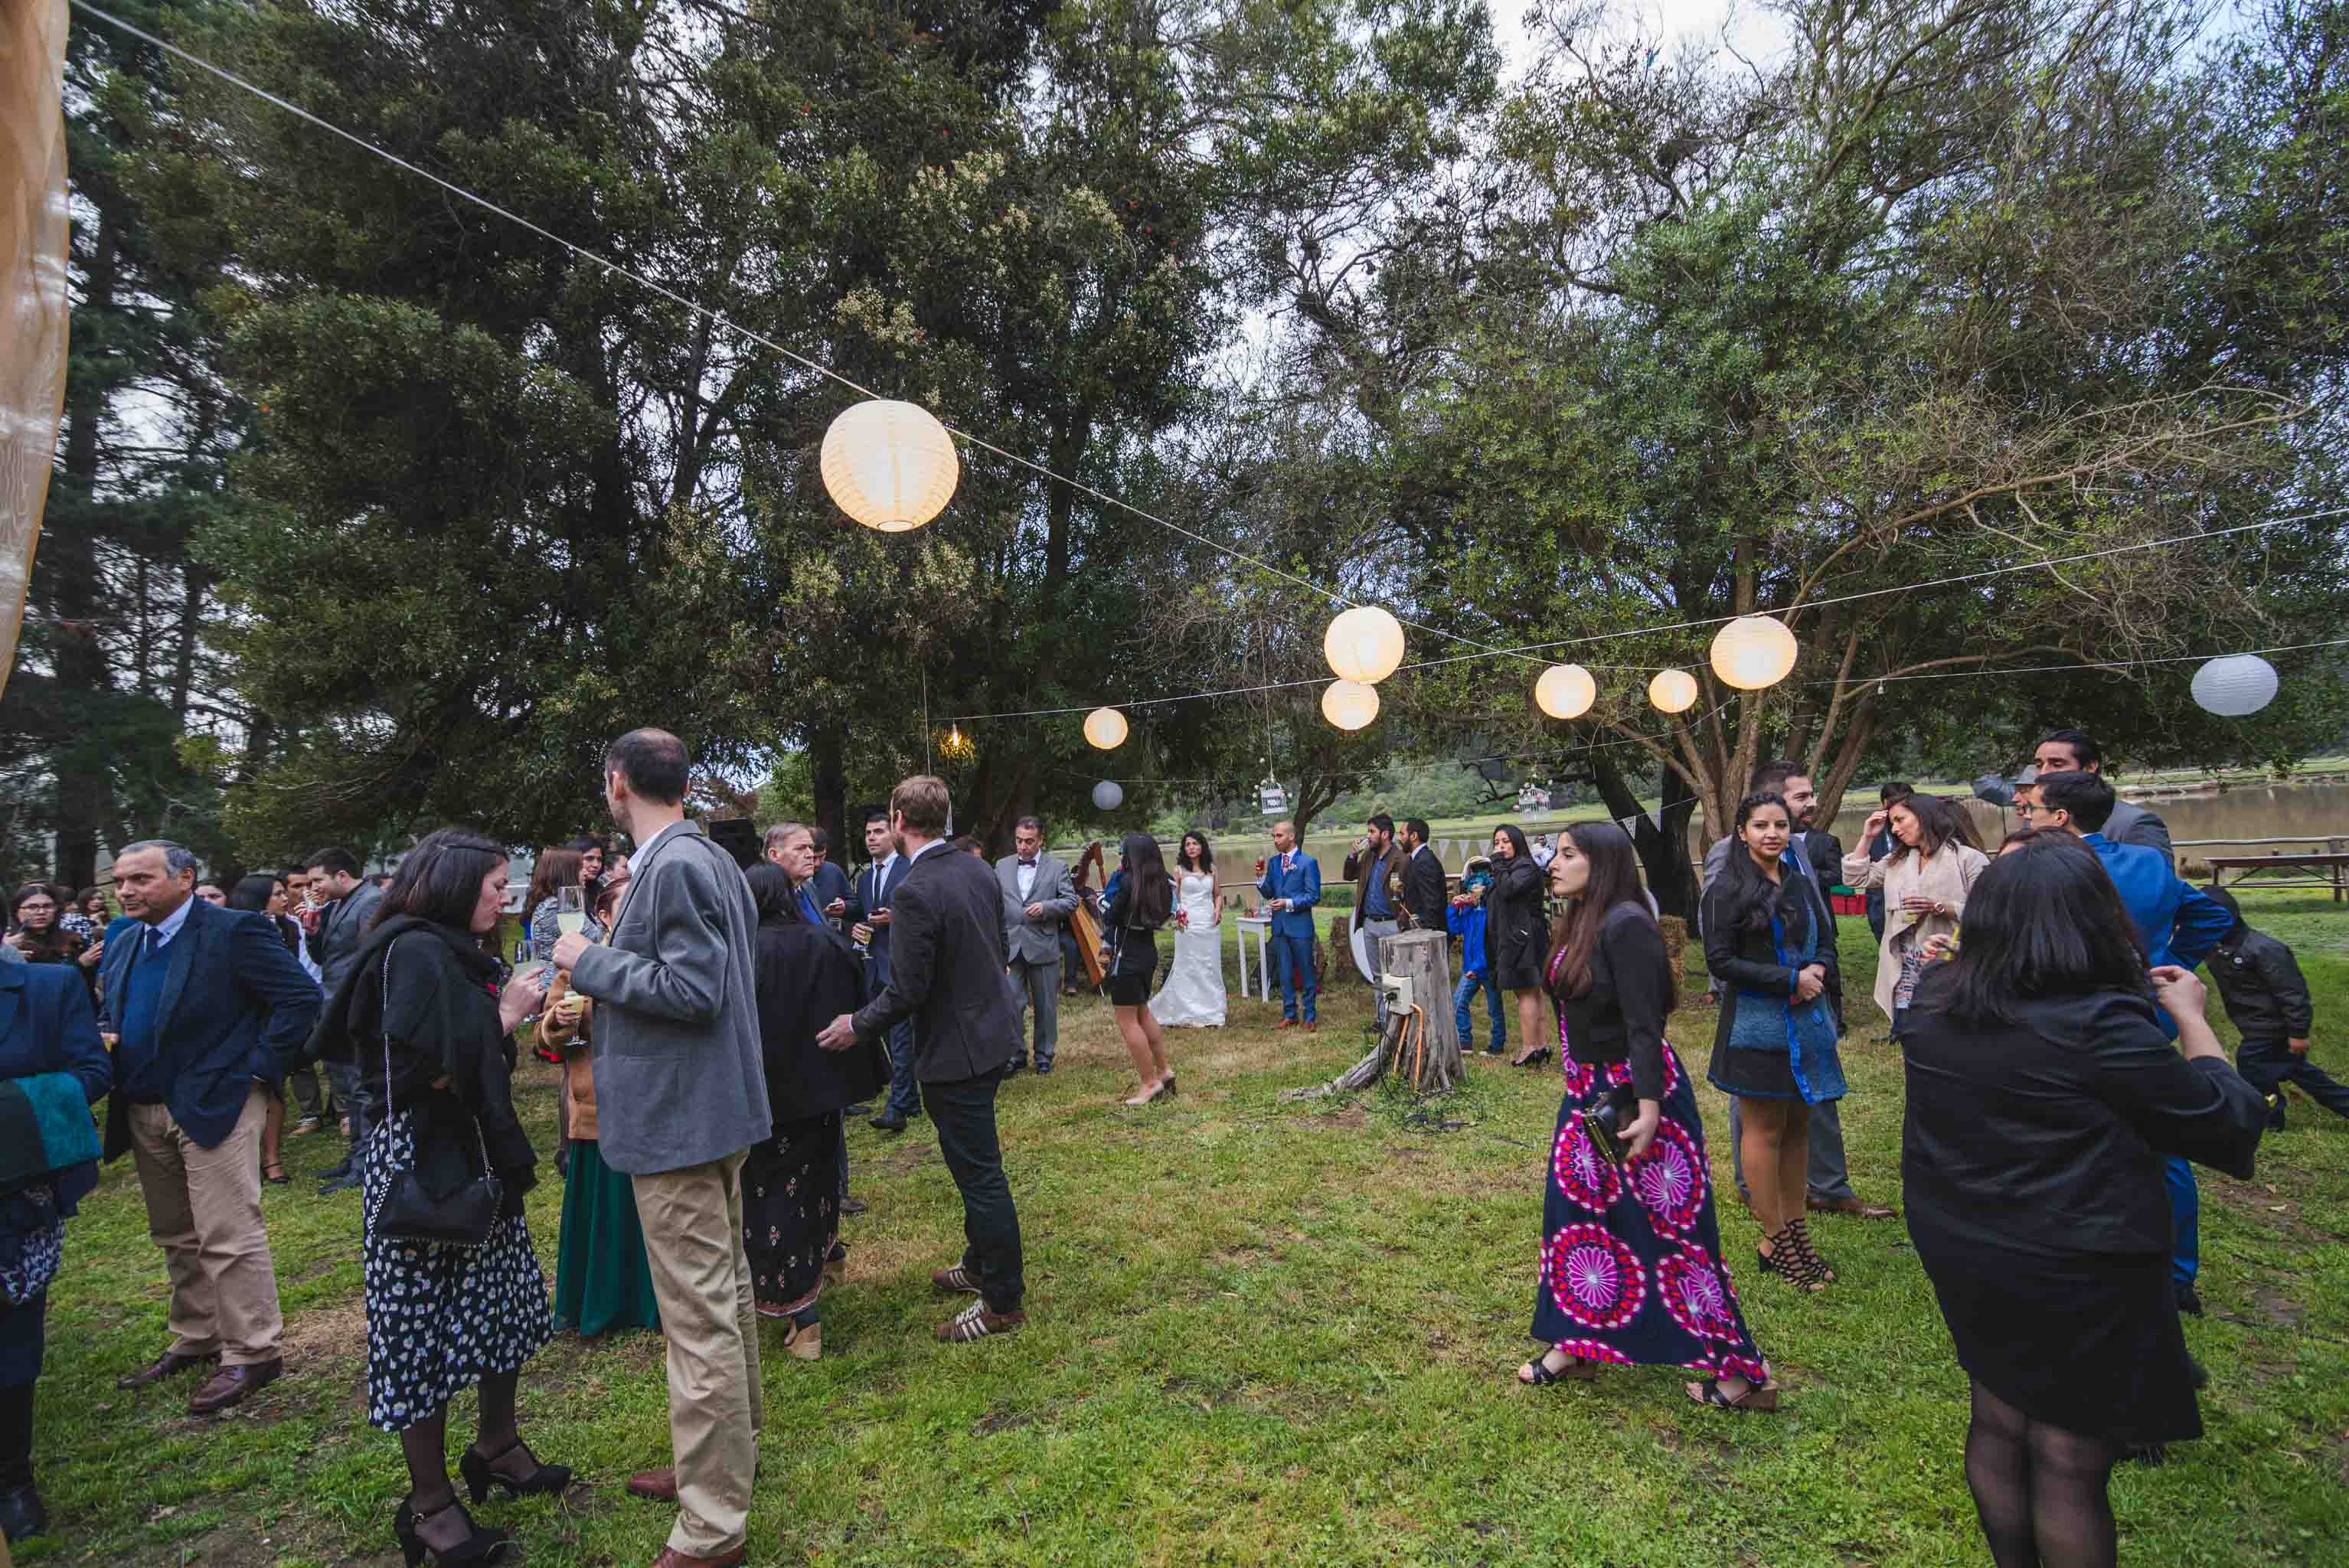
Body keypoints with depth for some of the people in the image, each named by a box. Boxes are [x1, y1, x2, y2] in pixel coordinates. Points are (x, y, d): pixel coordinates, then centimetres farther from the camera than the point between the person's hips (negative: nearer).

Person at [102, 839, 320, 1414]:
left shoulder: (234, 931, -14)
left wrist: (255, 1070, -16)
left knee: (229, 1237, -4)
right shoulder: (122, 940, 11)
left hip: (214, 1105, -8)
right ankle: (196, 1340, 34)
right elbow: (115, 1014, 22)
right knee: (176, 1238, 19)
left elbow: (300, 998, -17)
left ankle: (251, 1352, 7)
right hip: (144, 1112, 8)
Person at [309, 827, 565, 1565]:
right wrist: (504, 1017, -14)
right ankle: (430, 1506, 17)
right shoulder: (415, 952, -16)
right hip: (421, 1162, -9)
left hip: (477, 1156, 9)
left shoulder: (457, 952, 12)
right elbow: (428, 1068, -24)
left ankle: (498, 1448, 34)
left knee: (505, 1303, 17)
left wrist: (511, 1015, 7)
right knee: (425, 1326, 3)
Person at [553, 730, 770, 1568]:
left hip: (677, 1118, -10)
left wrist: (592, 962, -14)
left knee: (698, 1317, -1)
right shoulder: (709, 858, 11)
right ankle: (725, 1458, 37)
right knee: (724, 1293, 20)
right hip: (715, 1106, 10)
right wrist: (609, 969, 18)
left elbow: (693, 990, -23)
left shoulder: (672, 867, -19)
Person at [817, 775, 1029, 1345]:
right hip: (993, 1030, 9)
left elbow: (907, 989, -21)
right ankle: (981, 1265, 41)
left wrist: (857, 1026, -5)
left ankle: (1003, 1302, 18)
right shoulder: (978, 870, 2)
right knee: (978, 1165, 24)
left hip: (957, 1050, -9)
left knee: (979, 1173, 4)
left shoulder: (915, 892, -23)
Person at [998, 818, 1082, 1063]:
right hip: (1011, 947, 1)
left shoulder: (1057, 867, 1)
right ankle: (1017, 1054, 15)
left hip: (1043, 948, -1)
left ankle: (1044, 1056, 23)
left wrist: (1045, 907, -17)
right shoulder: (1002, 866, 8)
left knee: (1045, 1006, 8)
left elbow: (1071, 901, -1)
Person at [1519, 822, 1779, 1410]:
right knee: (1574, 1211, 15)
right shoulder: (1576, 923, 7)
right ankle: (1574, 1346, 30)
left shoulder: (1625, 923, -19)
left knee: (1671, 1225, 0)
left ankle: (1742, 1373, 15)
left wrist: (1648, 1108, -24)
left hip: (1637, 1089, -9)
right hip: (1587, 1089, 9)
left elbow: (1643, 1023, -22)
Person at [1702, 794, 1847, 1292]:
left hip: (1807, 1018, 6)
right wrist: (1790, 979, -17)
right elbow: (1720, 960, -13)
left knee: (1798, 1126, 12)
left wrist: (1817, 971, -8)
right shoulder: (1726, 890, -10)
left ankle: (1795, 1230, 23)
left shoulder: (1801, 885, 10)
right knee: (1765, 1130, 3)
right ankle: (1775, 1241, 13)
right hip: (1757, 1022, -6)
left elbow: (1826, 945, 15)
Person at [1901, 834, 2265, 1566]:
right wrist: (2191, 1018, 1)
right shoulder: (2101, 1025, -25)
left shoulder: (1931, 1000, -7)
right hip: (2076, 1280, -5)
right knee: (2070, 1463, 13)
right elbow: (2232, 1124, -13)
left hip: (1958, 1253, 6)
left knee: (1997, 1423, 23)